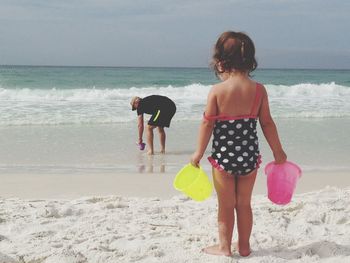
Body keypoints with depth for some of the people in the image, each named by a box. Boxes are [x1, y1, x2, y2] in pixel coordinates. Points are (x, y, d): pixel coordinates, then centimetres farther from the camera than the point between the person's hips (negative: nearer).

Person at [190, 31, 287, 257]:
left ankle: (224, 246, 21)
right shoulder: (259, 90, -4)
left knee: (226, 205, 12)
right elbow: (267, 123, 0)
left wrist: (199, 153, 2)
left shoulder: (217, 90, -12)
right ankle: (244, 246, 26)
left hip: (224, 155, -3)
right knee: (244, 203, 17)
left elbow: (207, 123, -9)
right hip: (249, 155, 3)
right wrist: (278, 151, 11)